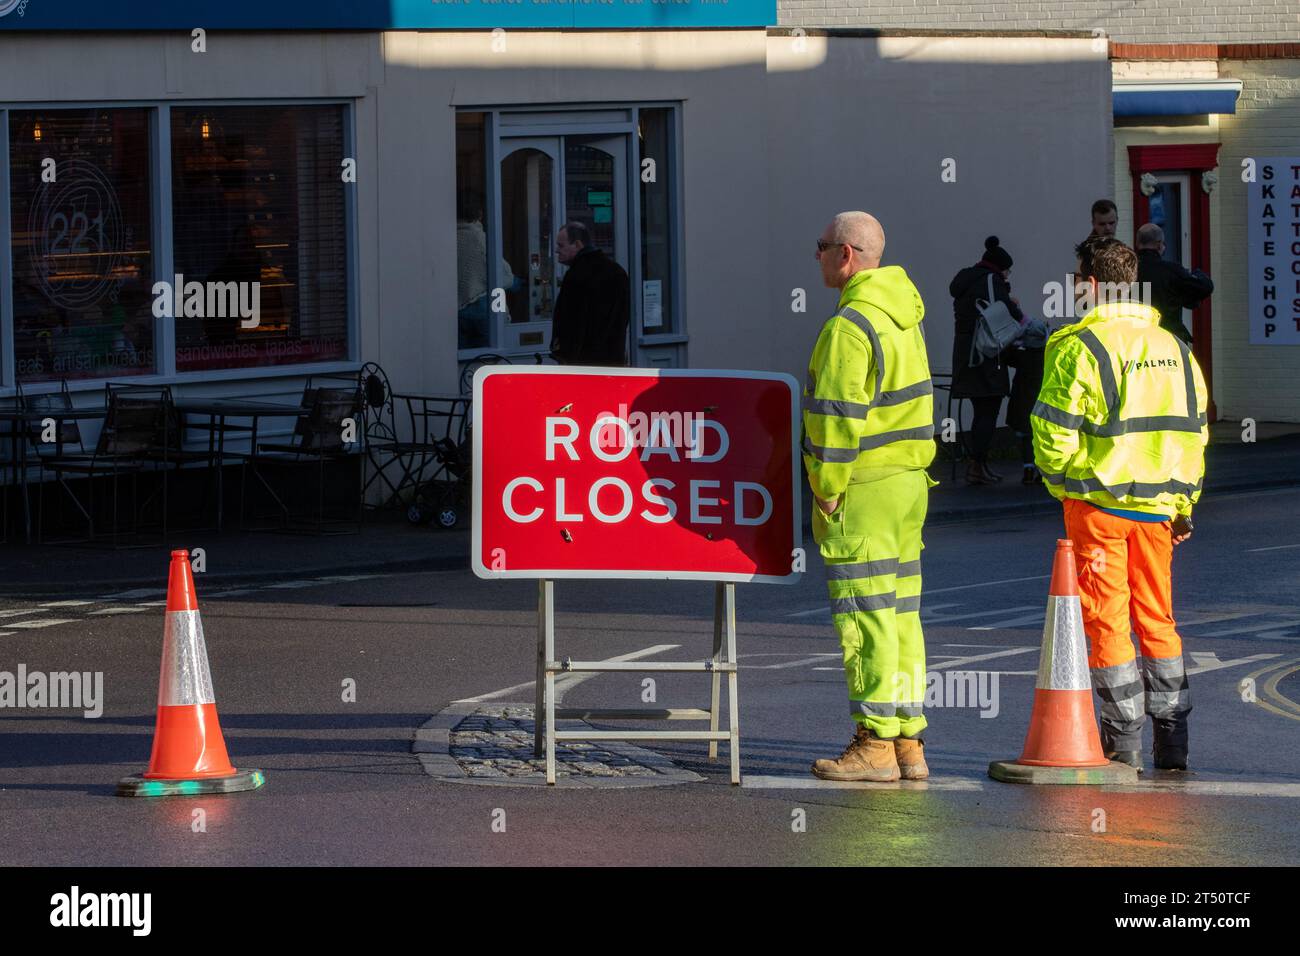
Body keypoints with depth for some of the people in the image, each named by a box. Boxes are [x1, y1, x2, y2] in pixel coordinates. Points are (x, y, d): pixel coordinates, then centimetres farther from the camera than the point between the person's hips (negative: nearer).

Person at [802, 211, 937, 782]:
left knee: (866, 617, -6)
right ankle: (908, 744, 13)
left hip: (861, 489, -9)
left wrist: (827, 493, -13)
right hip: (909, 481, 9)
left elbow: (837, 417, -19)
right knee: (900, 615, 11)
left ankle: (875, 742, -5)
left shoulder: (849, 326, -17)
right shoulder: (903, 311, 13)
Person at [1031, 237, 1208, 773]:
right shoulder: (1173, 347, 9)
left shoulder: (1079, 347, -11)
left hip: (1098, 502, -5)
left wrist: (1061, 483, 3)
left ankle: (1123, 741, -1)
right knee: (1156, 617, 13)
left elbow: (1056, 429, -14)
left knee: (1104, 617, 1)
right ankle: (1172, 742, 12)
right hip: (1157, 505, 6)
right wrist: (1184, 505, 17)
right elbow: (1195, 430, 12)